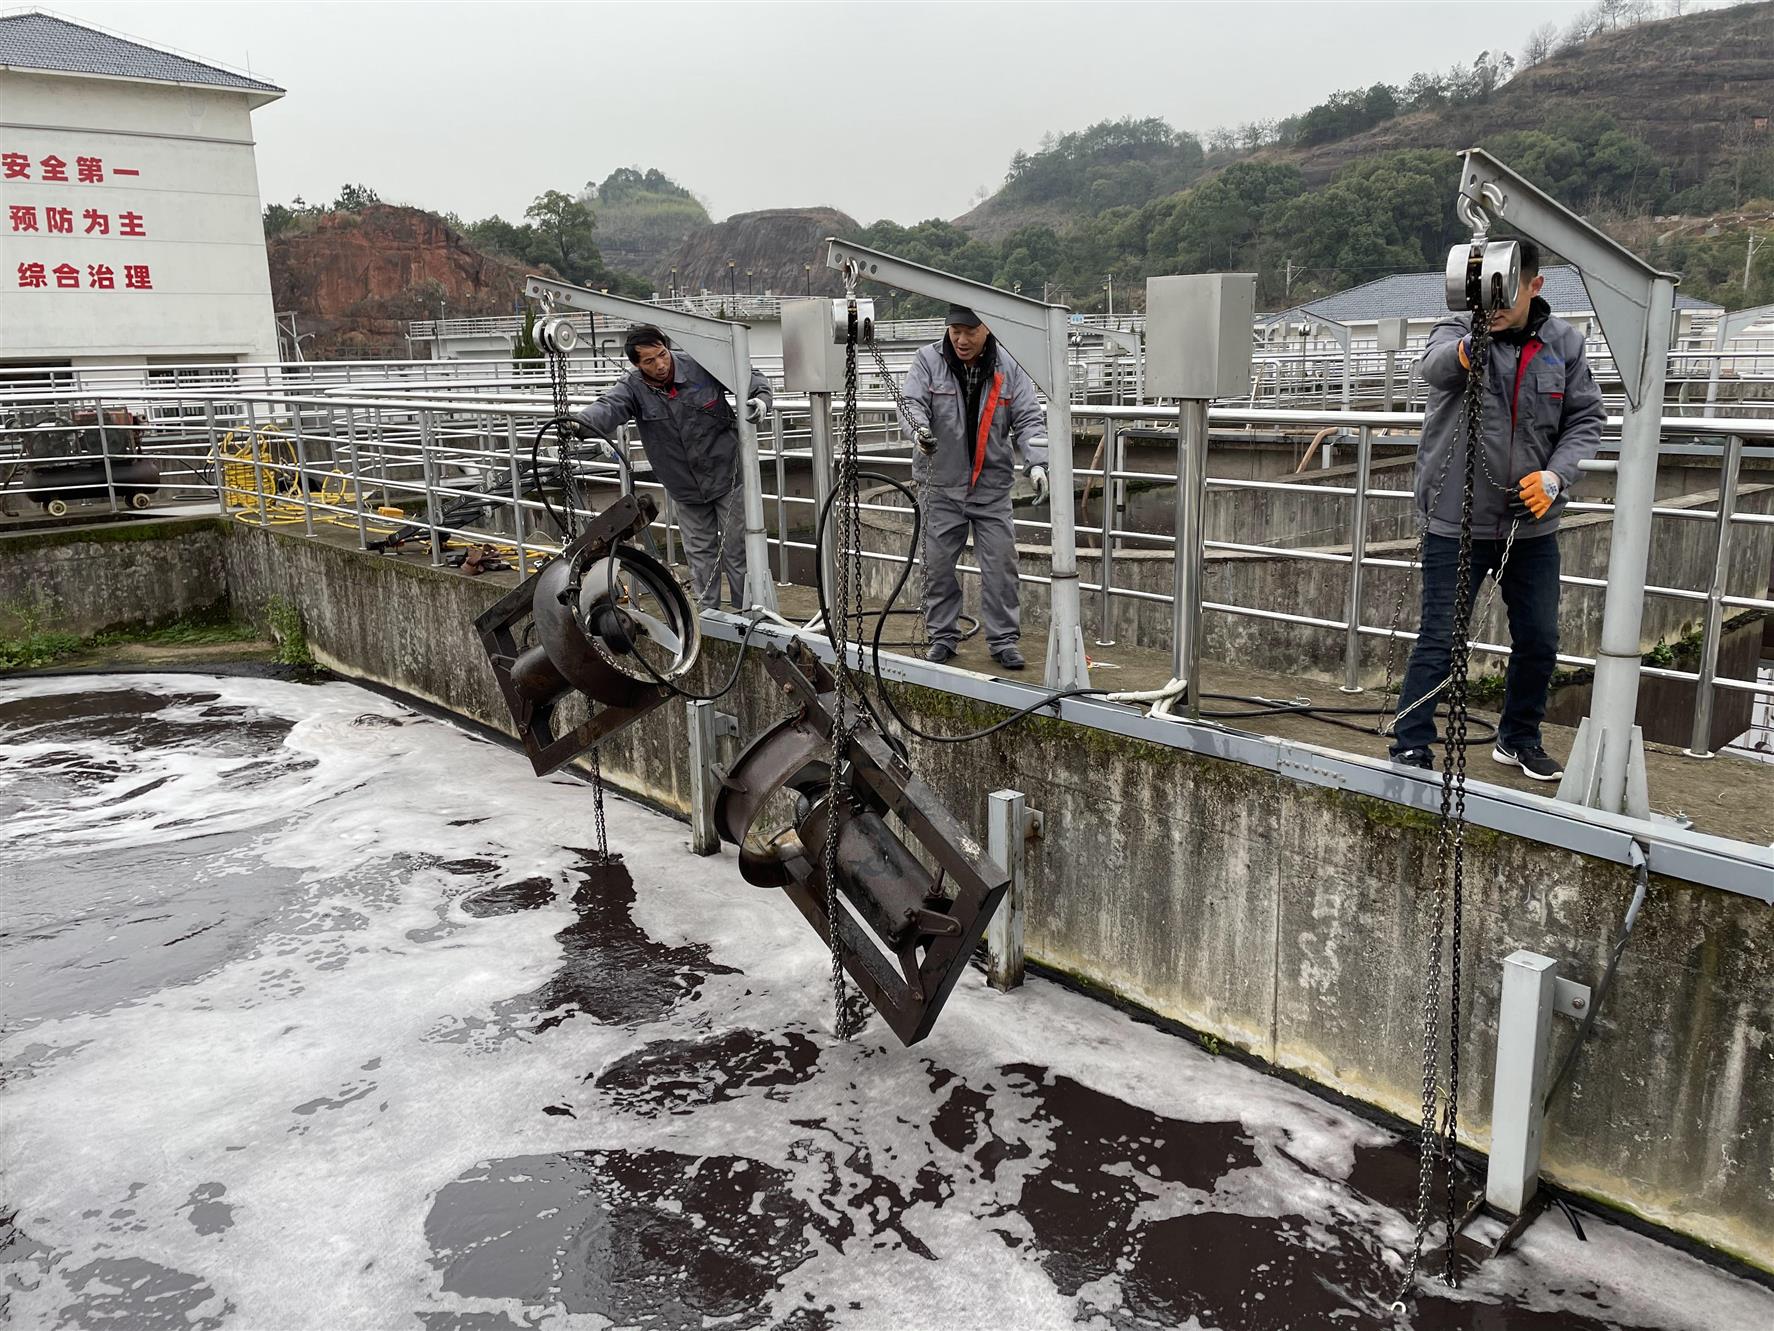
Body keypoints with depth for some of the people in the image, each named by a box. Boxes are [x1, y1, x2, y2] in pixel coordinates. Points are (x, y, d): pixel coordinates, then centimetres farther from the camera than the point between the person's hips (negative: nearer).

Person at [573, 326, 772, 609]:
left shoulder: (701, 367, -15)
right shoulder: (632, 388, -13)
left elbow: (751, 376, -3)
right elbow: (608, 408, -34)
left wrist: (761, 399, -24)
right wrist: (579, 423, -55)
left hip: (727, 476, -2)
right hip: (685, 488, 2)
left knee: (736, 550, 5)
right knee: (700, 553, 13)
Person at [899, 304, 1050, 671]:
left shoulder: (1009, 367, 0)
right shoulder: (929, 360, -2)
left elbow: (1028, 419, -1)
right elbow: (912, 402, -10)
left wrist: (1036, 462, -17)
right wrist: (918, 428, -34)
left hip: (991, 485, 0)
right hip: (941, 483, 0)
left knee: (1000, 562, 0)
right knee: (938, 562, 5)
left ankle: (1003, 640, 11)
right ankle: (942, 636, 20)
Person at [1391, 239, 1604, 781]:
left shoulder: (1563, 343, 2)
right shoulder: (1459, 331, -9)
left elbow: (1586, 418, 6)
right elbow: (1435, 366, -33)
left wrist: (1555, 476, -12)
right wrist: (1468, 349, -57)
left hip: (1532, 523, 4)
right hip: (1456, 522, -4)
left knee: (1538, 641, 13)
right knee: (1439, 638, -4)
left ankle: (1519, 739, 33)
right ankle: (1410, 748, 6)